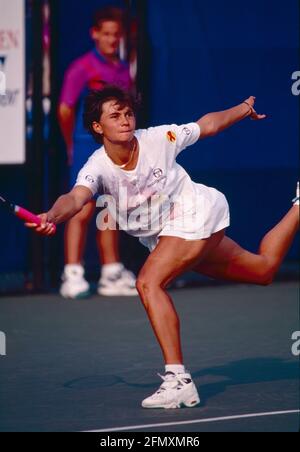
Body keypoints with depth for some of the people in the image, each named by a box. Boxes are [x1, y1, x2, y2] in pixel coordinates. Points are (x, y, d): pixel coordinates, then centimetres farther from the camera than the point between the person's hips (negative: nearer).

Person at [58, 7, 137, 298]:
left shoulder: (123, 70, 12)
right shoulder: (82, 68, -6)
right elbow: (65, 110, -6)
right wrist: (73, 146, 1)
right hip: (88, 146, -6)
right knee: (83, 210, -9)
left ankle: (112, 275, 15)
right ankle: (72, 276, -8)